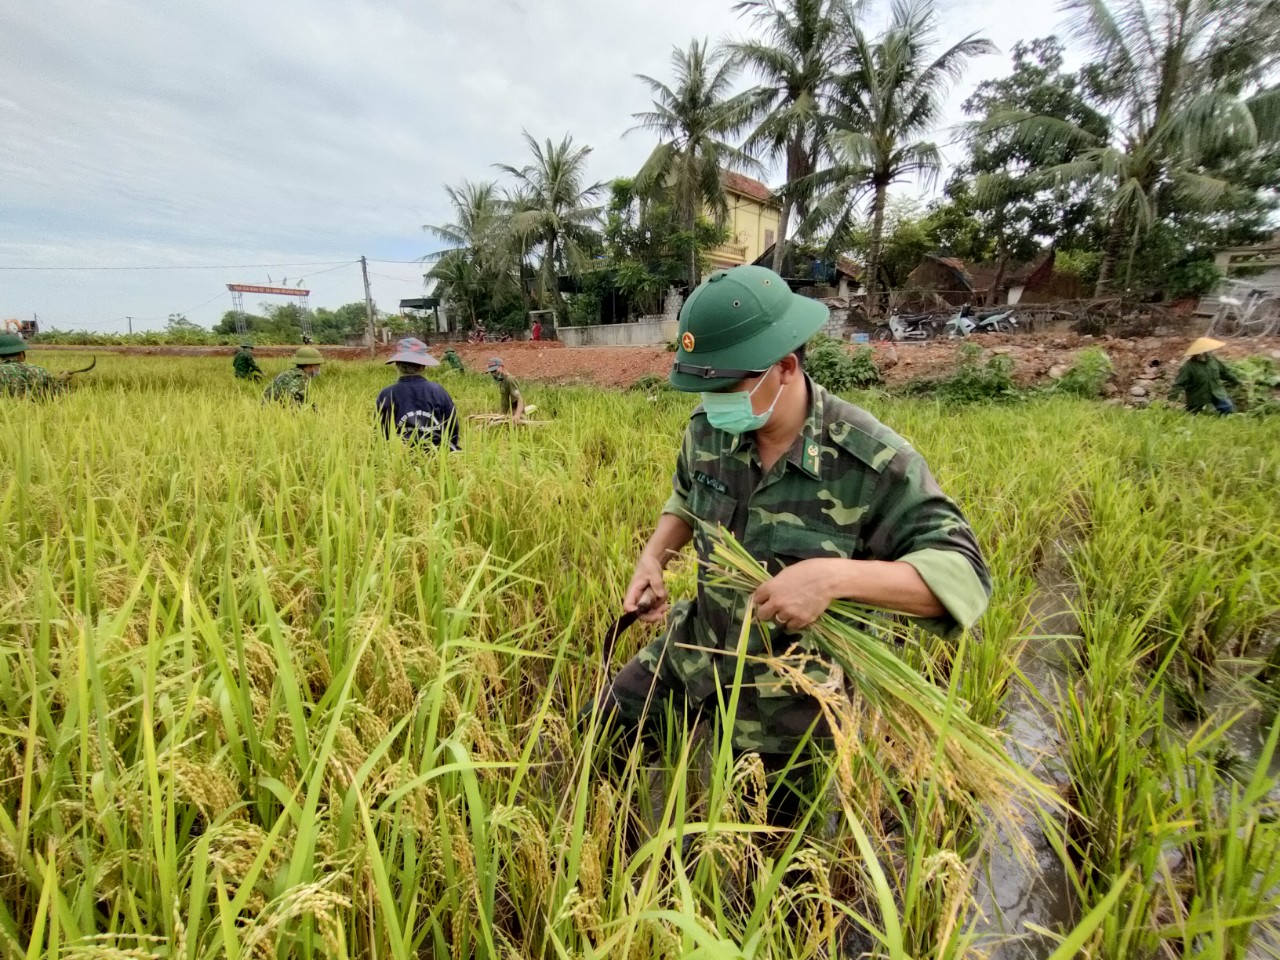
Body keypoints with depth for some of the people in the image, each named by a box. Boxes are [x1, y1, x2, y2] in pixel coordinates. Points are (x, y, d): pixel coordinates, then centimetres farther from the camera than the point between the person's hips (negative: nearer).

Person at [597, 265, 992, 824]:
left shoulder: (871, 462, -27)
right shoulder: (709, 428, -10)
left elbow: (964, 574, -25)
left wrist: (834, 576, -41)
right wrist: (653, 557, -8)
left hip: (791, 692, -4)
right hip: (697, 649, 5)